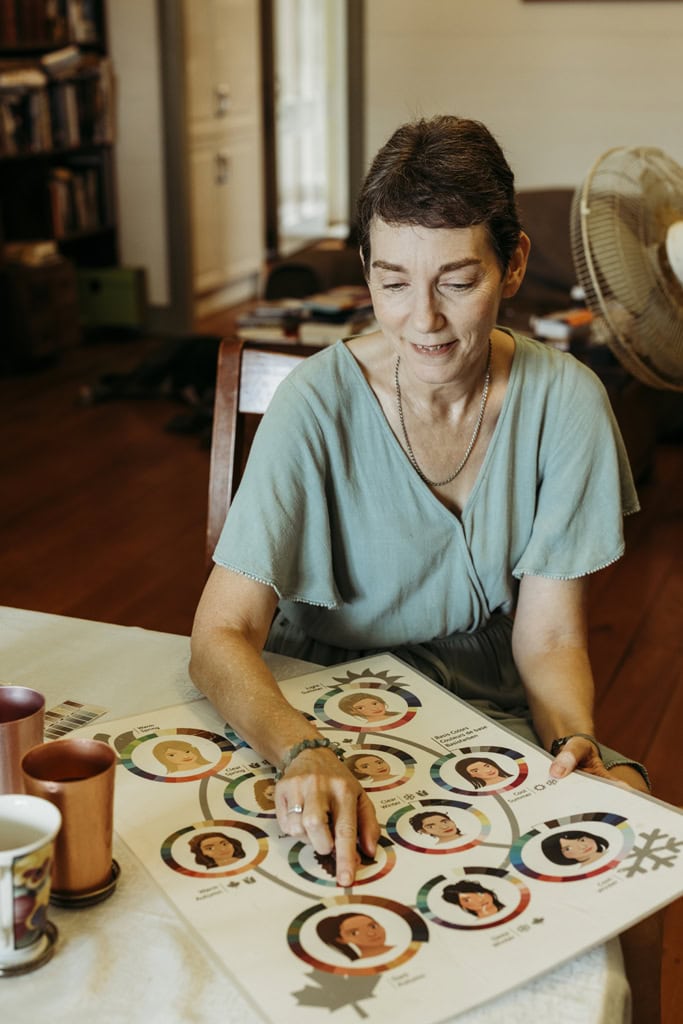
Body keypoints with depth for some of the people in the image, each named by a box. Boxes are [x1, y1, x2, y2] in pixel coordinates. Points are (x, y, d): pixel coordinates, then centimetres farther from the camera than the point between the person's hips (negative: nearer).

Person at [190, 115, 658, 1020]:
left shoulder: (564, 401, -12)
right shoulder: (320, 402, -18)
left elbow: (549, 634, -7)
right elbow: (221, 635, -22)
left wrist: (575, 742, -29)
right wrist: (303, 752, -42)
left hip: (493, 710, 2)